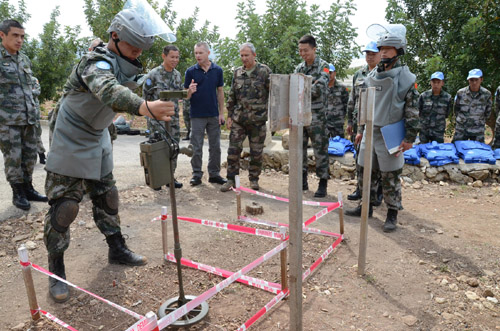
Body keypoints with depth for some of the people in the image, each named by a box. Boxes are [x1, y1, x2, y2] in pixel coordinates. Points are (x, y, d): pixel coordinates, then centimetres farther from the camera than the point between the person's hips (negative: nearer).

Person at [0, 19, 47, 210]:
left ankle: (28, 189, 22)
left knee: (30, 156, 10)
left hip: (28, 119, 6)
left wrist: (34, 113, 19)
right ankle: (18, 194, 12)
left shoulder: (25, 60, 14)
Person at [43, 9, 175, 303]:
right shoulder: (97, 63, -27)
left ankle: (117, 249, 29)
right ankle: (56, 270, 11)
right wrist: (146, 107, -67)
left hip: (98, 141, 8)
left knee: (107, 197, 14)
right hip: (72, 143, -8)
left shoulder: (123, 66, 1)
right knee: (64, 206, -4)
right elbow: (110, 91, -49)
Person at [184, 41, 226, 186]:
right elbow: (186, 95, 1)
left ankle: (214, 174, 17)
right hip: (197, 115, -2)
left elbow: (220, 92, 8)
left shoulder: (217, 70, 5)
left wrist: (221, 113, 2)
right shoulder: (191, 71, 0)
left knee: (215, 147, 7)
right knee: (197, 147, 2)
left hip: (214, 115, 2)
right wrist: (190, 91, -24)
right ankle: (197, 174, 13)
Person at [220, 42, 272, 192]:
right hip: (238, 119, 3)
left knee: (256, 151, 6)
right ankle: (231, 179, 13)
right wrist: (230, 115, 10)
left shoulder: (264, 71, -1)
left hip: (258, 119, -3)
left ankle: (254, 179, 21)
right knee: (233, 150, 1)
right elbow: (232, 96, 14)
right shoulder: (237, 73, 10)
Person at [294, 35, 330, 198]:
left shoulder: (323, 66, -4)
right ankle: (302, 181, 21)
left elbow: (320, 88, -17)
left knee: (320, 149, -2)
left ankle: (323, 184, 6)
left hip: (316, 115, -6)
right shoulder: (299, 68, 14)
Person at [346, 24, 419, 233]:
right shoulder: (372, 76, 9)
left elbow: (412, 110, -7)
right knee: (366, 172, 12)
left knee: (391, 177, 2)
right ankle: (367, 206, 28)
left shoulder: (405, 78, -6)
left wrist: (410, 137, -10)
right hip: (370, 133, 6)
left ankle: (392, 214, 15)